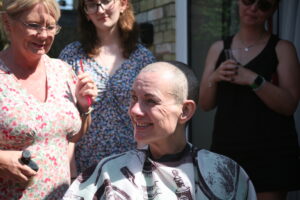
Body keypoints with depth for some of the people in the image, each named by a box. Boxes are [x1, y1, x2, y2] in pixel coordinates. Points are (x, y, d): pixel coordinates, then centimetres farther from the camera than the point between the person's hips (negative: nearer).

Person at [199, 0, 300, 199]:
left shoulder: (282, 48, 0)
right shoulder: (218, 48, 9)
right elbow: (206, 104, 9)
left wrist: (253, 80, -20)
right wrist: (214, 78, -9)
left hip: (272, 153, -3)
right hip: (226, 149, 3)